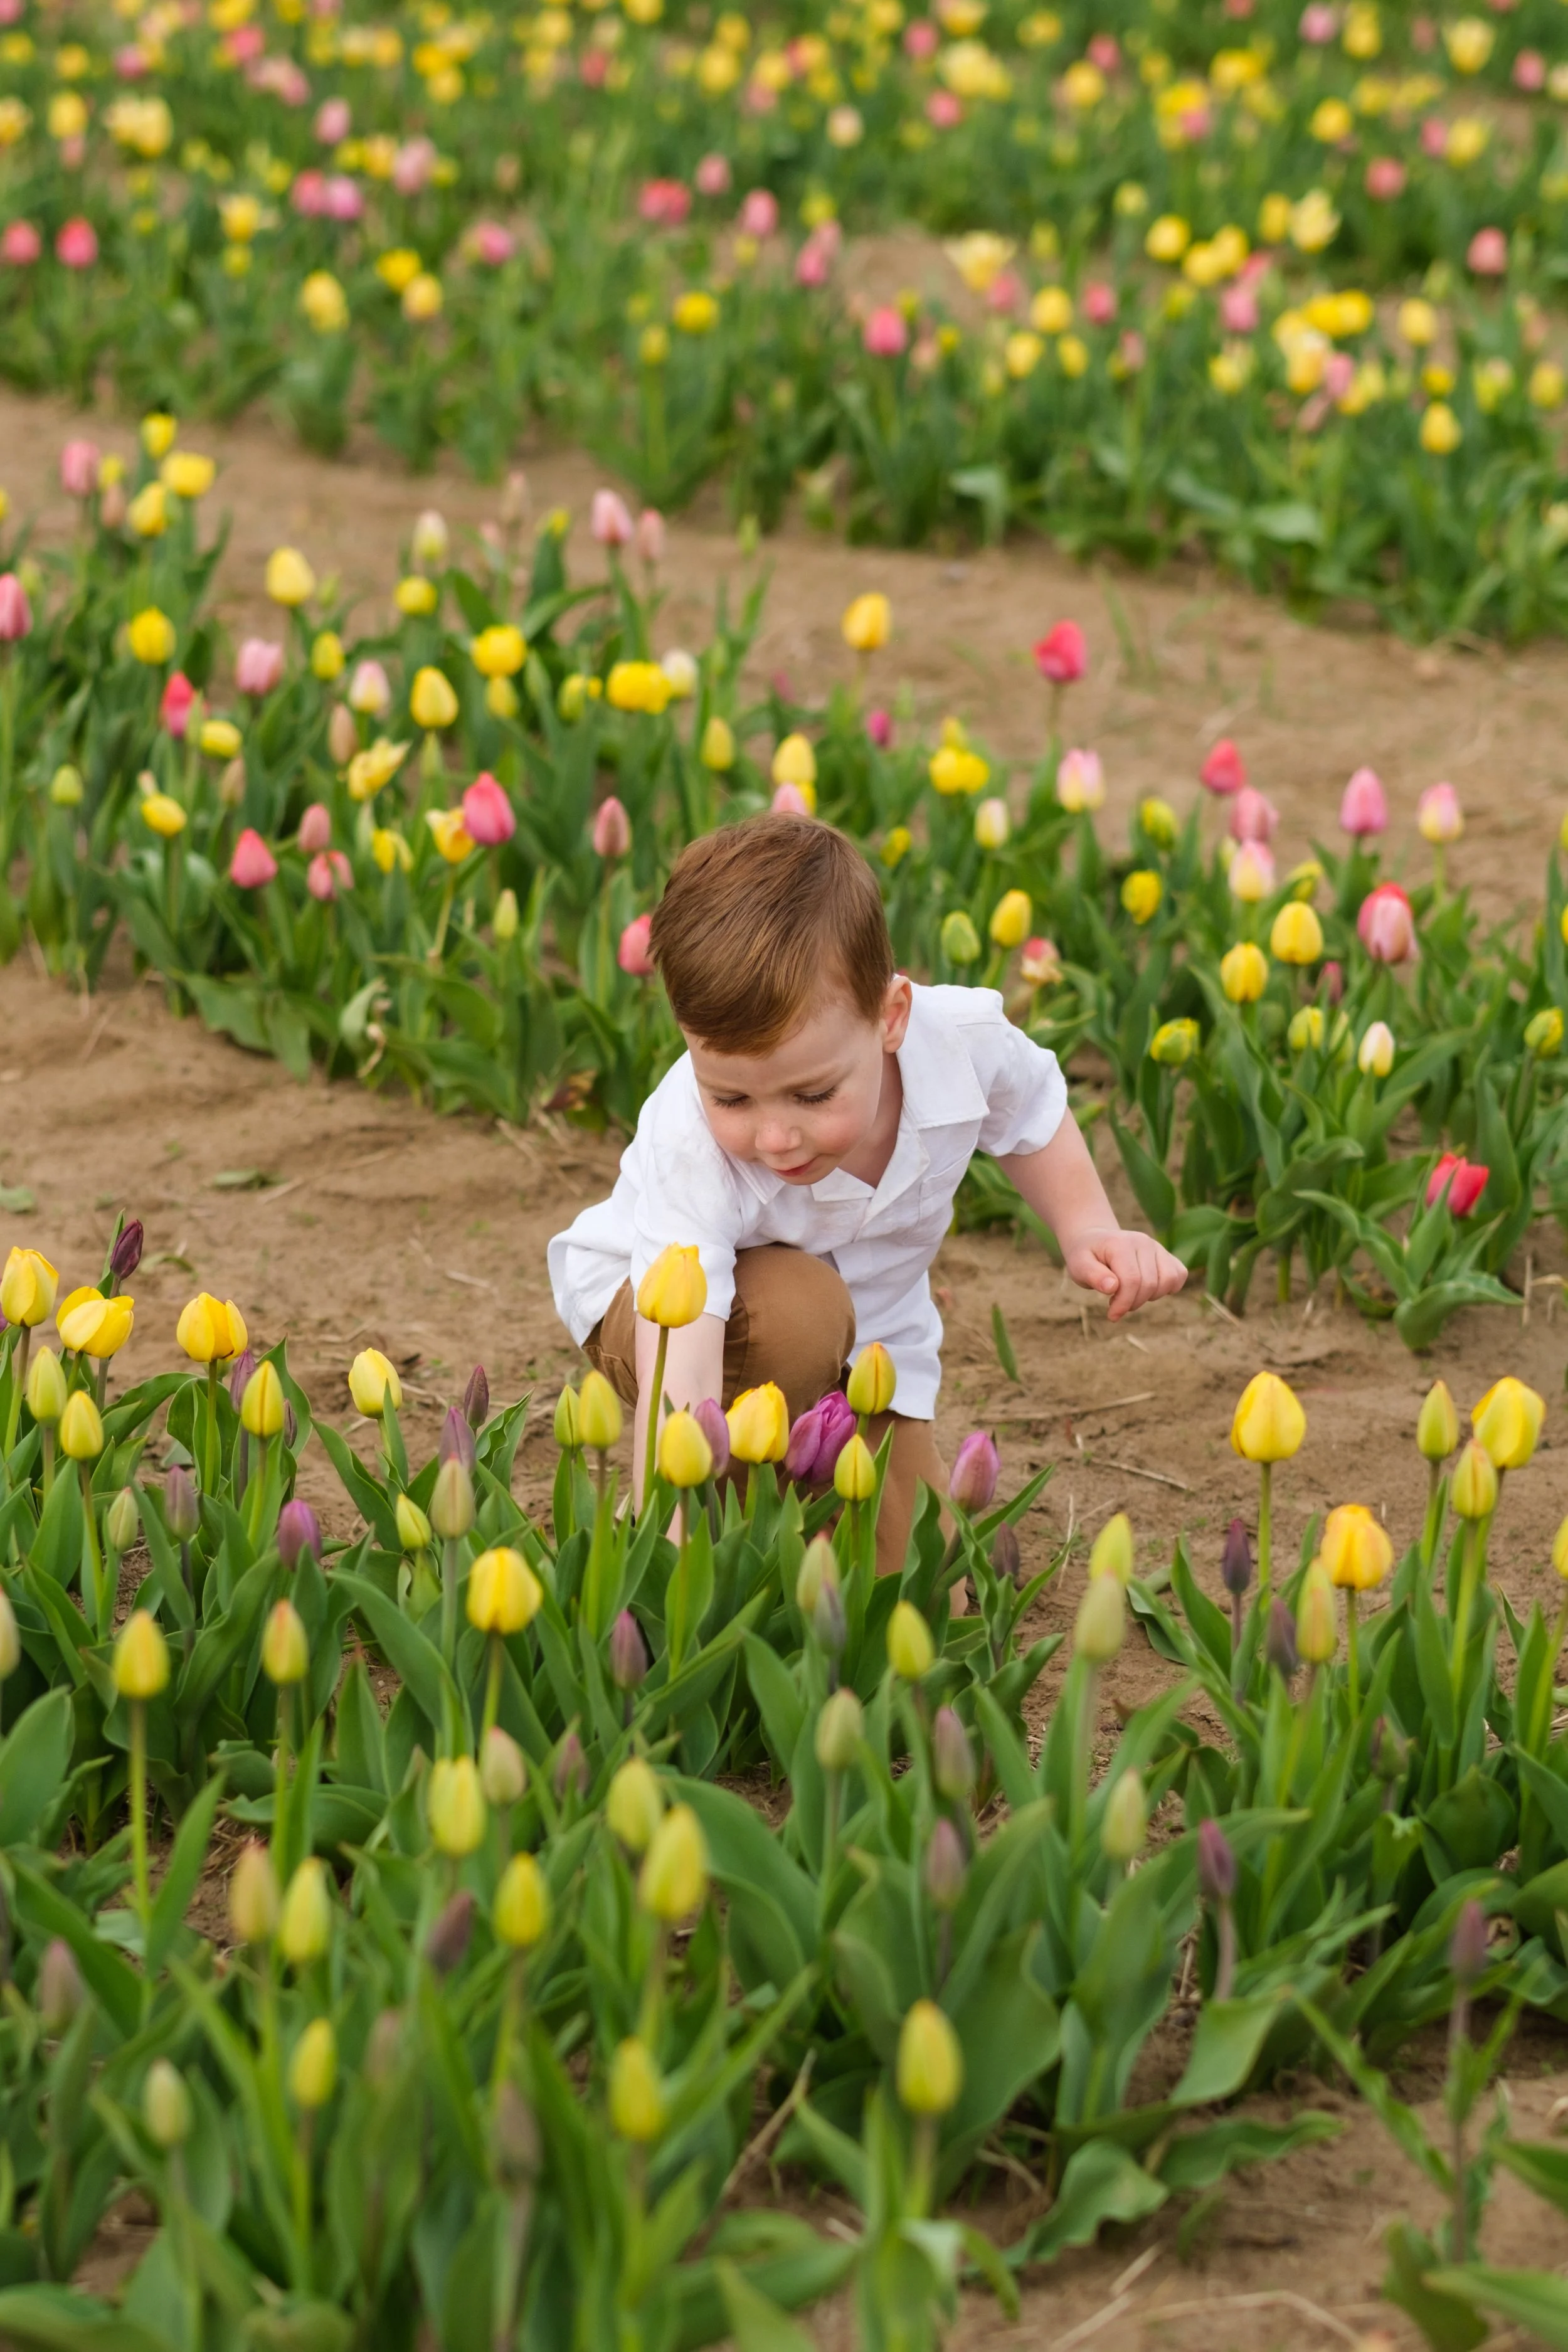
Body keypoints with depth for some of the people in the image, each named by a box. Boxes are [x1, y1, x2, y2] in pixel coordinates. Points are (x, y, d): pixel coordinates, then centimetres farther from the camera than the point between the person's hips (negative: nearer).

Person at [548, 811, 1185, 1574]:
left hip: (871, 1322, 4)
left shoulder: (964, 1040, -30)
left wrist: (1088, 1231, -16)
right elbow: (682, 1387, -51)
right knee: (798, 1313, -39)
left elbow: (1032, 1116, -2)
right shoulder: (692, 1150, -42)